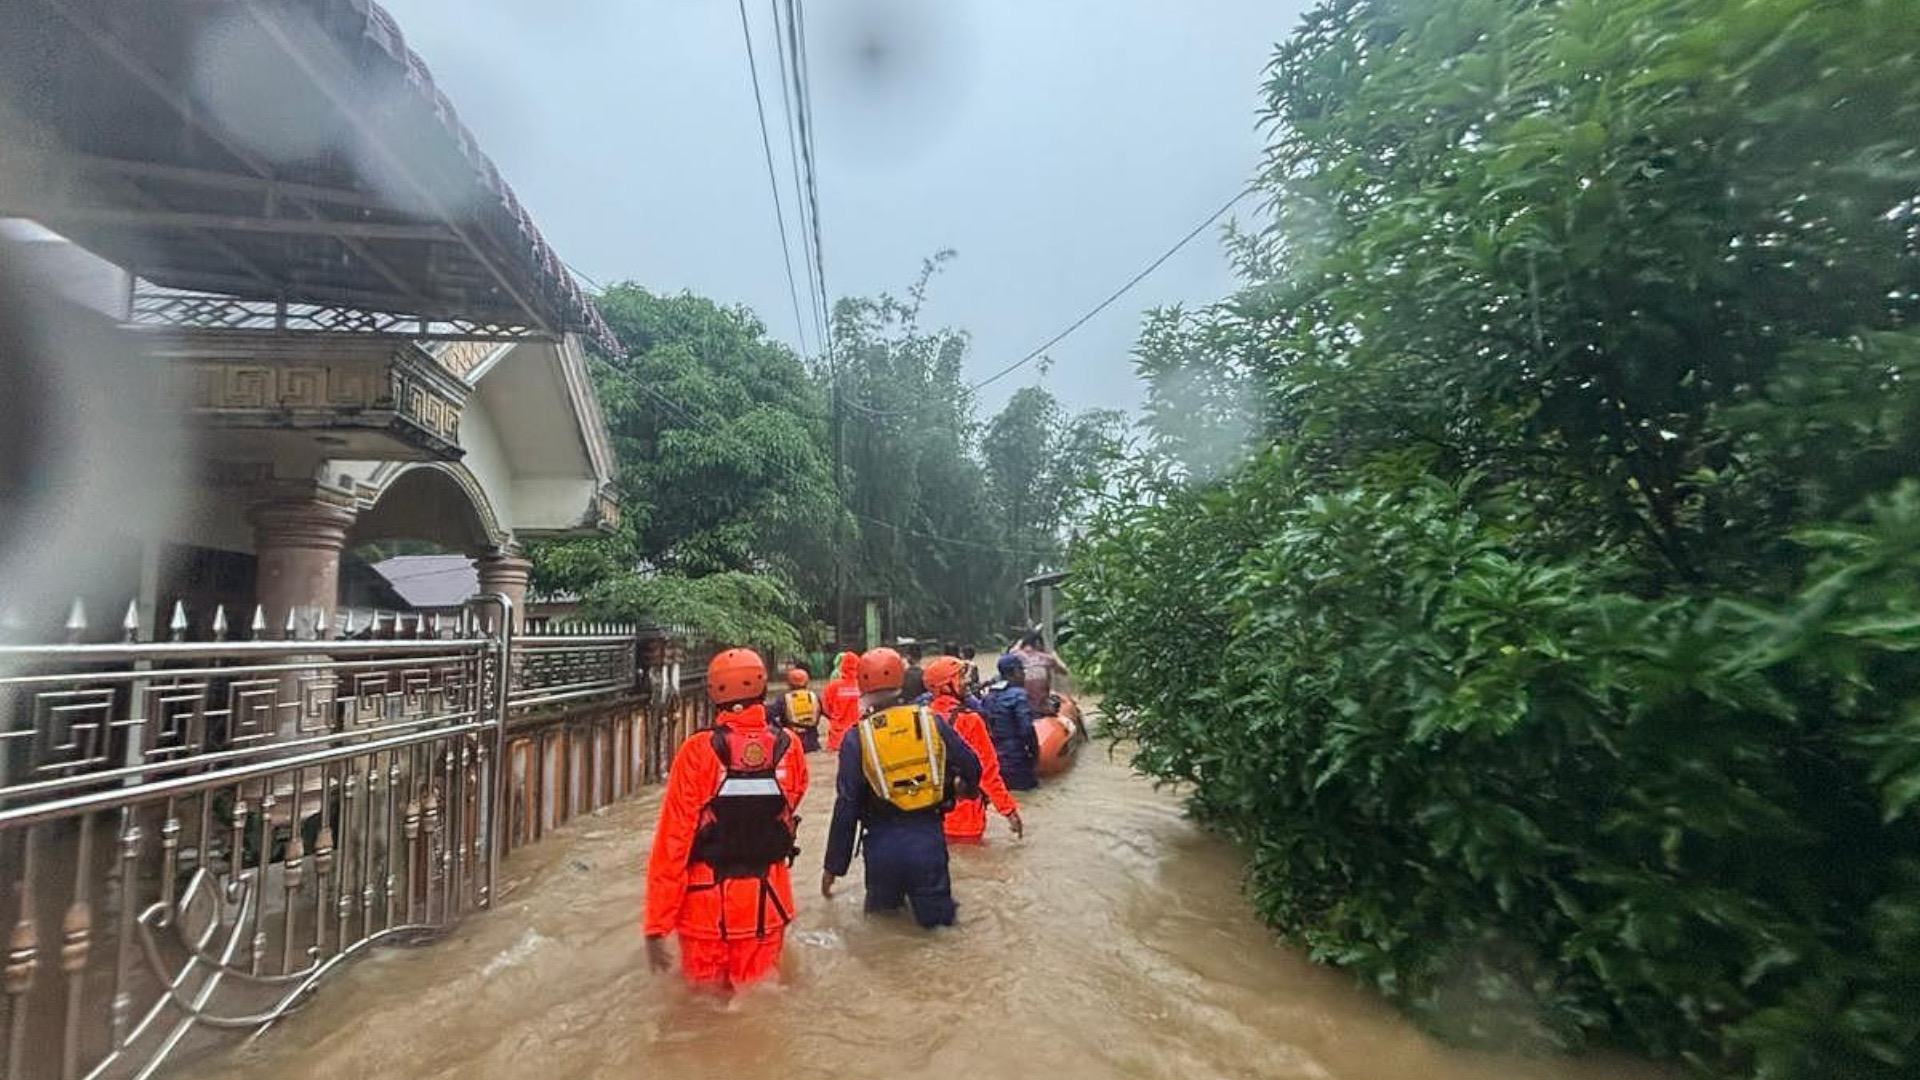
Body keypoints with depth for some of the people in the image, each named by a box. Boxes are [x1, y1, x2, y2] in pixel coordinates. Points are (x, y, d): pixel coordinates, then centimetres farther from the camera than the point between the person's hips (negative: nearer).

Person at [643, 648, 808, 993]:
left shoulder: (699, 750, -16)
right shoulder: (788, 748, -10)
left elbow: (672, 841, -14)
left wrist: (656, 926, -7)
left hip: (707, 903, -1)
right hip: (767, 902, 2)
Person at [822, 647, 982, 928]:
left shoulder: (857, 738, -7)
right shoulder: (933, 722, -3)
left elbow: (846, 807, -5)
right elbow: (972, 769, 5)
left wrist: (834, 866, 5)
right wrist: (962, 787, 29)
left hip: (882, 843, 0)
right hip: (928, 837, 0)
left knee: (881, 913, 23)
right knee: (937, 918, 16)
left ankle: (889, 904, 5)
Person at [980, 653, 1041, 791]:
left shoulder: (988, 694, 6)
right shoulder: (1018, 695, -17)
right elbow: (1026, 729, -21)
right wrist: (1034, 751, -9)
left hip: (993, 757, 8)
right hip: (1016, 757, -7)